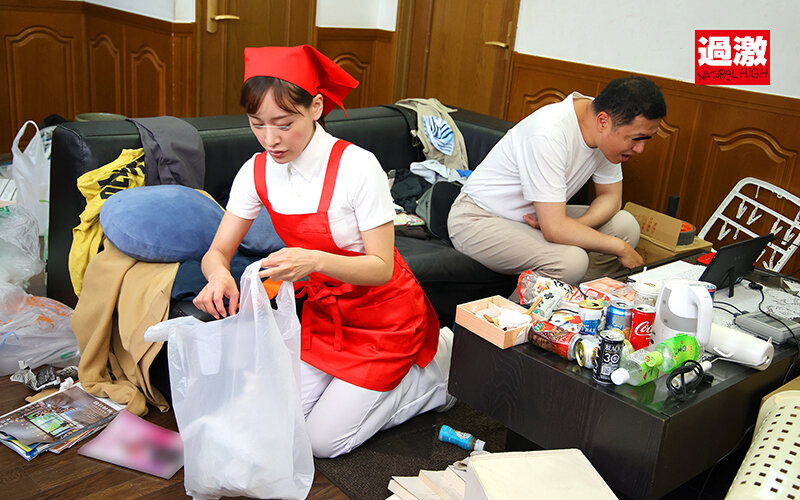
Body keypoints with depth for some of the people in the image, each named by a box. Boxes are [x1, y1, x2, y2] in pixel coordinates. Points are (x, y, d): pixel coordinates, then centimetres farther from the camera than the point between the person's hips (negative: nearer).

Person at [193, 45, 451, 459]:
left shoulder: (357, 167, -26)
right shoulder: (257, 172, -9)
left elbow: (381, 268, -23)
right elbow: (217, 252, -6)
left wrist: (315, 260, -41)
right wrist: (218, 273, -30)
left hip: (383, 318, -6)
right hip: (322, 314, 6)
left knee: (323, 440, -5)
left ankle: (434, 367, 12)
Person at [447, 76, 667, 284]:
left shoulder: (608, 132, -8)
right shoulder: (550, 133, -32)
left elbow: (610, 196, 3)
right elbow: (554, 229, -34)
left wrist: (576, 226, -18)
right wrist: (620, 248, -22)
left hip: (536, 217, 8)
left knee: (626, 225, -6)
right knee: (571, 261, -32)